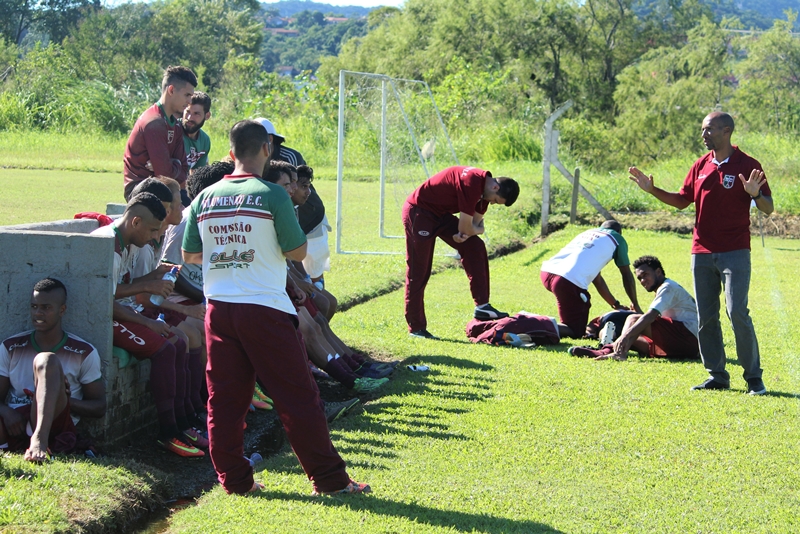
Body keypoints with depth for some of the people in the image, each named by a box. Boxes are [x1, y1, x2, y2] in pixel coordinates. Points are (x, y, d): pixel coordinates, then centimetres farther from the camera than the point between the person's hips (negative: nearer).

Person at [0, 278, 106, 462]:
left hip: (52, 426, -1)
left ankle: (39, 439, -46)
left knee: (46, 360, -26)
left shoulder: (84, 353, 10)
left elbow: (99, 407, 11)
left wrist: (62, 400, -10)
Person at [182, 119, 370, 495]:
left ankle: (234, 478, 12)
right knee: (297, 395, 0)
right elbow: (297, 251, -5)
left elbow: (190, 255, 12)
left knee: (224, 397, 10)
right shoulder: (271, 195, -8)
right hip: (263, 307, -4)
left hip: (219, 308, 4)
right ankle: (329, 478, 4)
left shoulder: (205, 198, 5)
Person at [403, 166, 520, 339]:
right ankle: (416, 328, 2)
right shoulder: (471, 184, -29)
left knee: (475, 247, -2)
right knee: (418, 273, -5)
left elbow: (477, 224, 7)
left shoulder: (483, 188, 1)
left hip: (441, 214, 9)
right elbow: (465, 227, -24)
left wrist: (466, 233, -14)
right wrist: (471, 232, -3)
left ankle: (482, 306, -2)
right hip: (418, 212, -9)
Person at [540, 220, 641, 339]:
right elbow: (627, 276, 21)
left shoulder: (586, 233, 35)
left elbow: (597, 279, 39)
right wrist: (635, 305, 34)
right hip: (570, 281, -7)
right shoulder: (617, 238, 18)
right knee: (576, 331, 4)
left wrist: (616, 304, 43)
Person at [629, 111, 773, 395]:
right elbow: (682, 200, 20)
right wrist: (652, 190, 8)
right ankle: (717, 376, 14)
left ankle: (754, 377, -3)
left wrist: (755, 194, -26)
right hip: (702, 252, 6)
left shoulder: (748, 165, -5)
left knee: (737, 312, -12)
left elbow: (768, 209, -5)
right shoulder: (701, 166, 11)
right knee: (705, 317, 6)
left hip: (734, 252, -6)